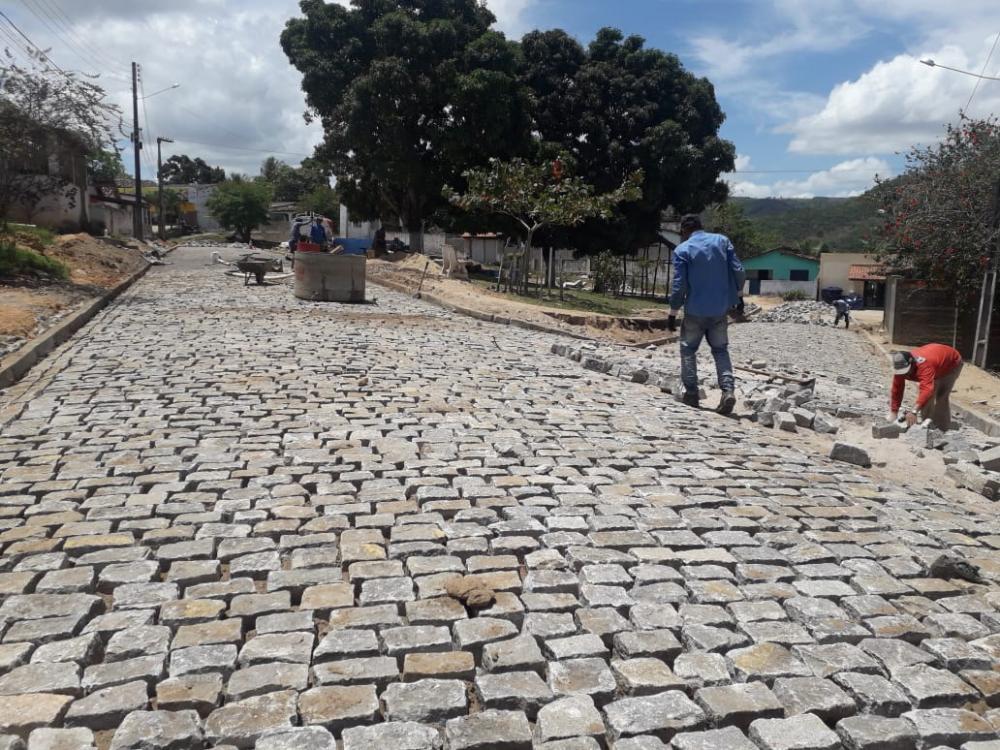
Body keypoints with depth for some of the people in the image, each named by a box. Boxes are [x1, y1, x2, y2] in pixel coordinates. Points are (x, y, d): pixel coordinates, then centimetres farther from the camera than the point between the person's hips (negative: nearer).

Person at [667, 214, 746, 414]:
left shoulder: (682, 250, -7)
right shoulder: (722, 240, 3)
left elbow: (679, 285, -10)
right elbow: (738, 271, 0)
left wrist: (673, 312, -1)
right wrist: (737, 295, 14)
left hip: (695, 310, -3)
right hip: (720, 309, 3)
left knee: (688, 350, 13)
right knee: (721, 351, 13)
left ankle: (691, 393, 12)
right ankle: (728, 390, -4)